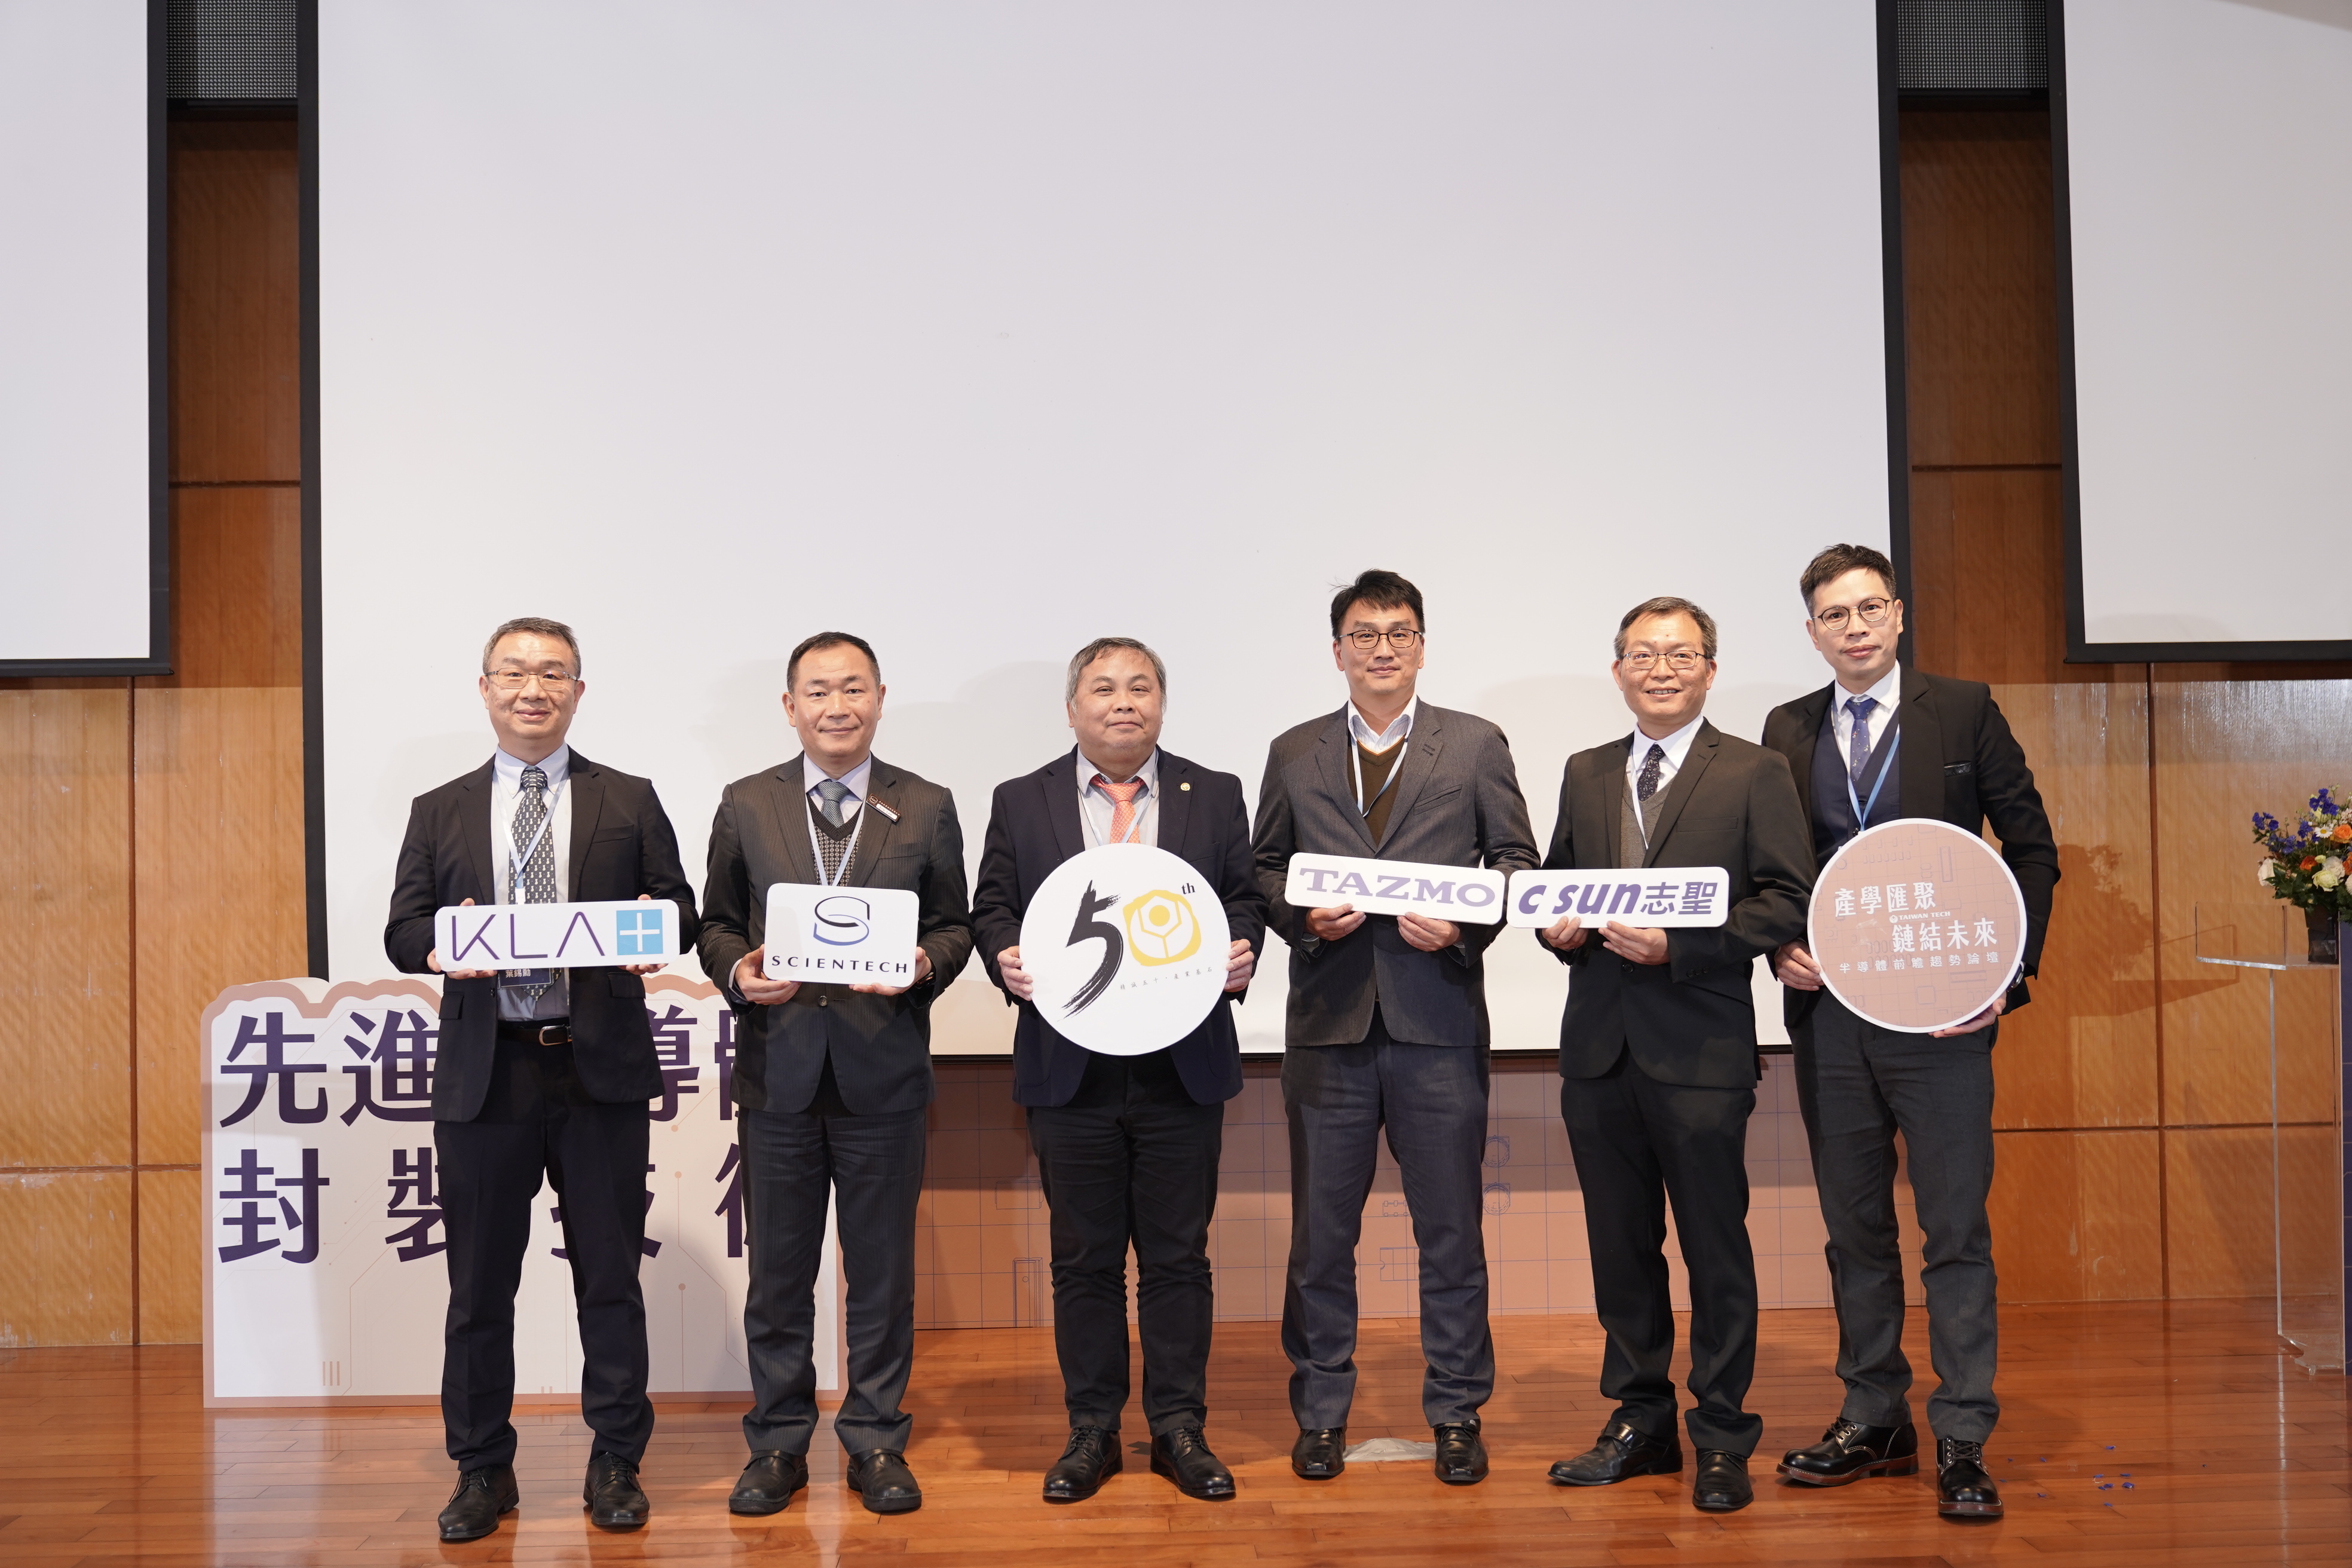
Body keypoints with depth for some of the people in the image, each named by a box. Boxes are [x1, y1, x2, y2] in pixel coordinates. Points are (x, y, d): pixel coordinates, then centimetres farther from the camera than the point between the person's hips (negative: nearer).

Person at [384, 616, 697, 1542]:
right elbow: (402, 931, 7)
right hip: (483, 1073, 1)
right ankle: (483, 1471, 23)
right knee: (479, 1282, 8)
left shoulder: (630, 802, 8)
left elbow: (679, 908, 7)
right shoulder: (439, 813, 11)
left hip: (600, 1067, -1)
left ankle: (616, 1465, 20)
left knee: (610, 1277, 6)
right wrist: (441, 944, -15)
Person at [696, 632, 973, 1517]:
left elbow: (954, 925, 7)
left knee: (881, 1270, 8)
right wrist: (737, 972, -11)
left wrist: (927, 965, -14)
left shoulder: (927, 807, 5)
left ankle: (877, 1442, 22)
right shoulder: (746, 806, 6)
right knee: (778, 1271, 10)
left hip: (883, 1072, 0)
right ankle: (778, 1444, 24)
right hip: (779, 1070, 1)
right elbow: (716, 924, 10)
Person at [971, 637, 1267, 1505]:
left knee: (1178, 1256, 7)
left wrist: (1242, 951, -12)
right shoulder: (1020, 802, 7)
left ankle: (1179, 1428, 20)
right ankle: (1092, 1432, 21)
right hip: (1071, 1069, 0)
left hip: (1184, 1067, 0)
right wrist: (1005, 956, -13)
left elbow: (1245, 896, 8)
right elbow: (992, 907, 7)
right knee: (1083, 1259, 9)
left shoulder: (1215, 796, 8)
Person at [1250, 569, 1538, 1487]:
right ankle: (1321, 1412, 20)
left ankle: (1457, 1413, 19)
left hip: (1439, 1019, -1)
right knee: (1321, 1231, 8)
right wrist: (1302, 916, -7)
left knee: (1451, 1229, 5)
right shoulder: (1293, 755, 12)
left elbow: (1516, 857, 6)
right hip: (1329, 1022, 1)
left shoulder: (1476, 746, 7)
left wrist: (1464, 925, -11)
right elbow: (1264, 867, 12)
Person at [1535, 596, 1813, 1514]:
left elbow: (1787, 902, -7)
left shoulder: (1755, 775, 0)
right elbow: (1556, 881, 21)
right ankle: (1639, 1421, 25)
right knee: (1619, 1245, 12)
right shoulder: (1585, 775, 15)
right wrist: (1559, 926, -2)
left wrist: (1678, 945, -17)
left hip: (1701, 1049, -5)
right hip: (1599, 1045, 5)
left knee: (1716, 1249, 2)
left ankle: (1722, 1438, 15)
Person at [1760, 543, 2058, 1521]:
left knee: (1956, 1231, 0)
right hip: (1829, 1011, 3)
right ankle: (1873, 1422, 23)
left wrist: (2010, 971, -6)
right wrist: (1779, 947, -3)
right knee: (1855, 1229, 11)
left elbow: (2031, 847, 3)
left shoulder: (1965, 711, 2)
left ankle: (1962, 1441, 9)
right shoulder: (1787, 732, 10)